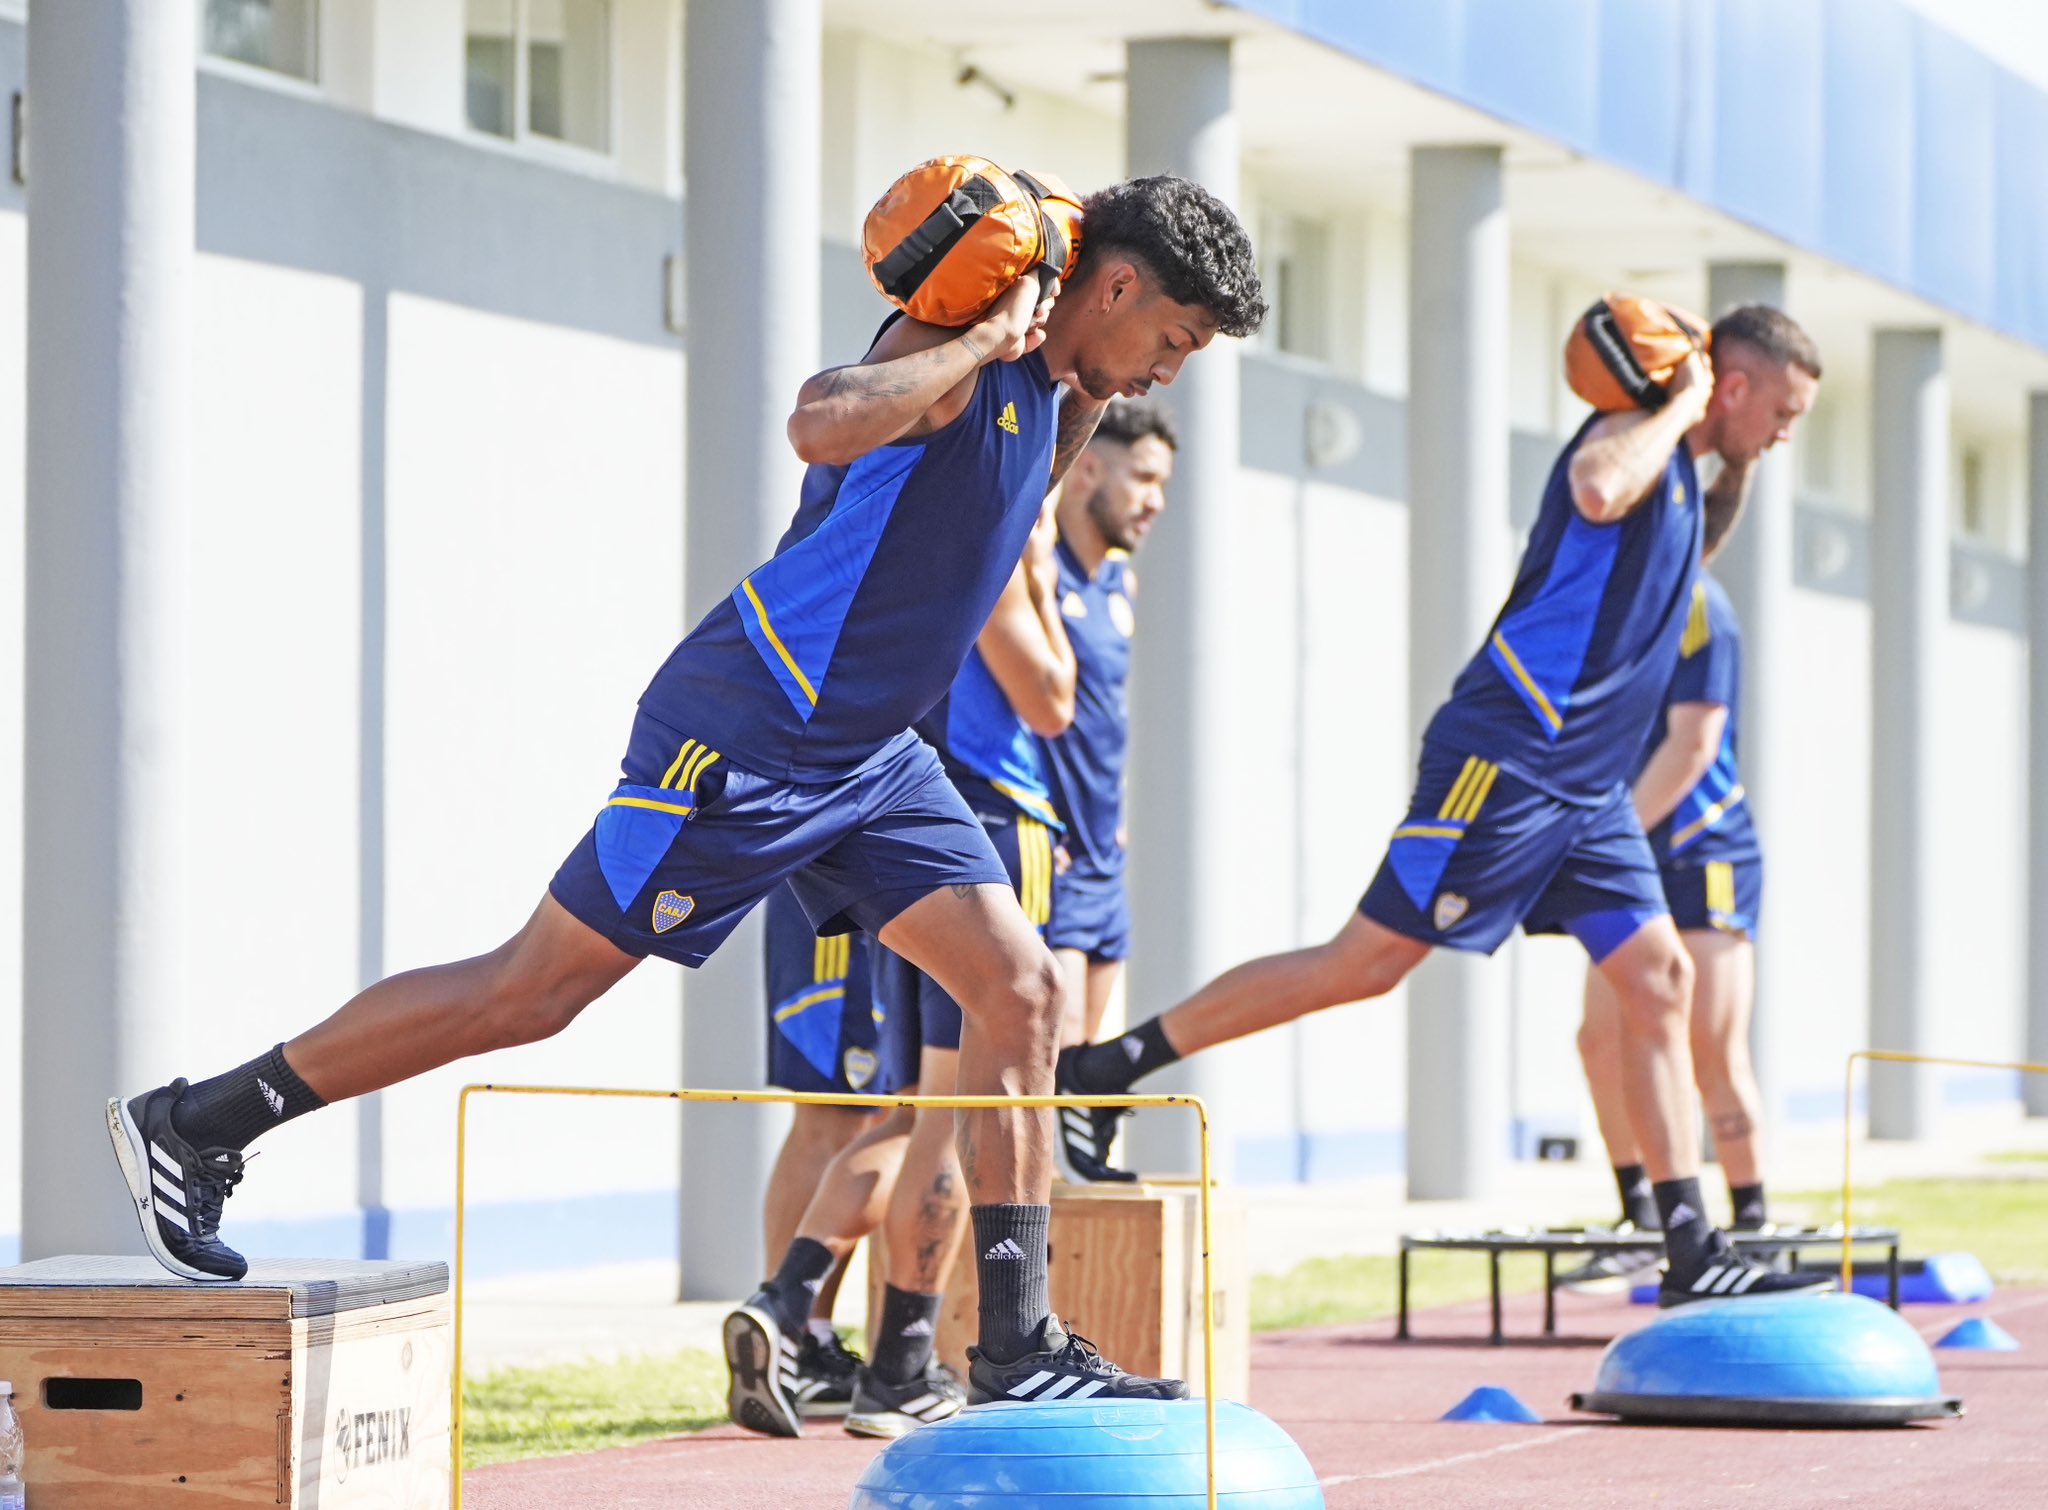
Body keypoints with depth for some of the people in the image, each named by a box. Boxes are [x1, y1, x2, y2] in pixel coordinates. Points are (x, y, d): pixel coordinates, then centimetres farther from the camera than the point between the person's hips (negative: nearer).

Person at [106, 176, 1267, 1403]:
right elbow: (823, 423, -36)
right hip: (748, 739, -9)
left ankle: (1018, 1347, -2)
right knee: (535, 990, -4)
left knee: (1023, 990, -4)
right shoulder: (956, 347, -16)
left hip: (871, 754, 9)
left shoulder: (1039, 384, 12)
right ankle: (191, 1126, 7)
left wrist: (1082, 414, 15)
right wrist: (994, 339, -27)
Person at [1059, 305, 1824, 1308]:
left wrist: (1734, 472, 25)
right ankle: (1108, 1066, -2)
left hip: (1587, 792, 10)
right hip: (1507, 761, -10)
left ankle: (1692, 1252, 0)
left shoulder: (1682, 475, 19)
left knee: (1659, 979, 1)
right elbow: (1598, 490, -35)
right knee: (1367, 962, -9)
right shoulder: (1634, 435, -9)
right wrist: (1682, 406, -19)